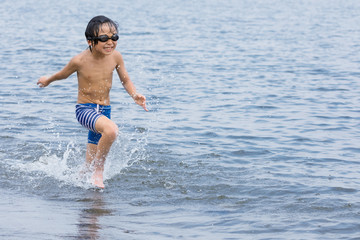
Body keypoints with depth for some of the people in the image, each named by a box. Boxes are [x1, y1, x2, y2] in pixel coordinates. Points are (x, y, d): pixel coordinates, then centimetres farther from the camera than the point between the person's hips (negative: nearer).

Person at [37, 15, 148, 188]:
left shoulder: (115, 57, -7)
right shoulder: (79, 61, -18)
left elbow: (125, 80, 8)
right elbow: (63, 74, 4)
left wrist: (134, 95, -11)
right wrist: (47, 80, 22)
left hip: (104, 110, 5)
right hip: (84, 109, -5)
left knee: (92, 160, 14)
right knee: (111, 130, -34)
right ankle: (98, 170, -16)